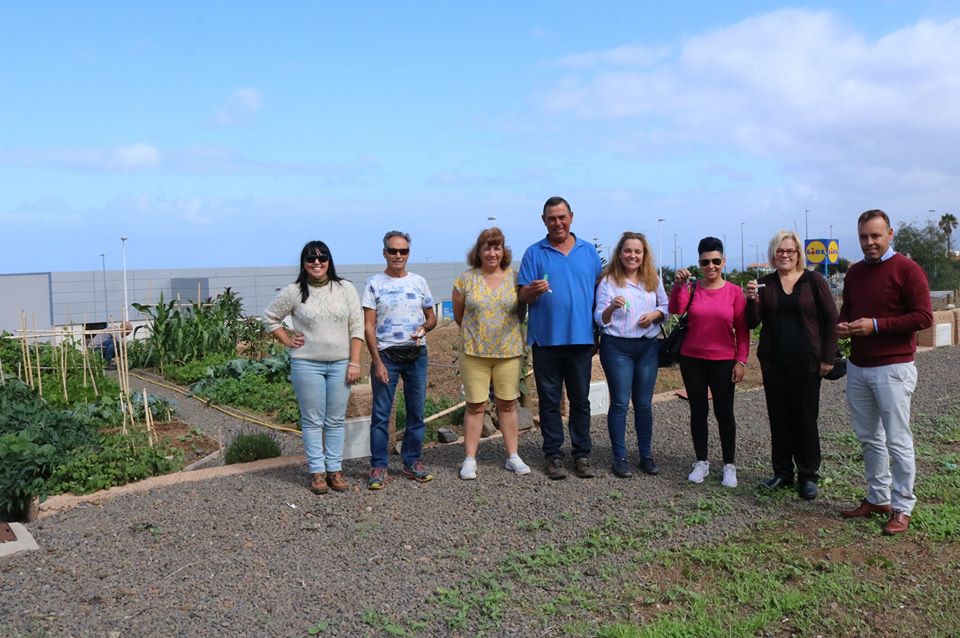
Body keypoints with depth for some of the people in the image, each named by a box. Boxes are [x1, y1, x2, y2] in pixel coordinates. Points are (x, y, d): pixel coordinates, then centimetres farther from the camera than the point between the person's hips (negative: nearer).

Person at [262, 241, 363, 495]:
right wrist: (288, 341, 1)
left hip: (340, 364, 1)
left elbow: (356, 328, 1)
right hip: (307, 365, -1)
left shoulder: (345, 289, 2)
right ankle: (317, 472, 13)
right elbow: (270, 317, 11)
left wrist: (354, 362, -4)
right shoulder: (293, 292, -1)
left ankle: (335, 470, 17)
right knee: (313, 420, 5)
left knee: (336, 420, 8)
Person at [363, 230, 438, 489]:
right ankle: (378, 466, 8)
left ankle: (412, 462, 20)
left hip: (416, 354, 3)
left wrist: (424, 328, -9)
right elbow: (368, 327, -4)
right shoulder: (374, 284, 0)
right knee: (380, 414, -1)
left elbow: (432, 317, 15)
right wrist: (377, 361, -12)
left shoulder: (419, 282, 9)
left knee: (416, 411, 8)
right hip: (386, 354, -3)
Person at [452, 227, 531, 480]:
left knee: (508, 404, 7)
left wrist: (505, 331, 9)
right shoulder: (466, 280, 1)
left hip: (509, 351, 1)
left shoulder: (514, 278, 5)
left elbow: (521, 312, 13)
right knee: (476, 405, 1)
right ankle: (469, 459, 10)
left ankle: (513, 456, 17)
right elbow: (458, 315, 10)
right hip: (474, 352, -1)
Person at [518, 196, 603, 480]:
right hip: (546, 339, -1)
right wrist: (533, 291, -24)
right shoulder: (534, 253, 3)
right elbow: (523, 296, 0)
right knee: (549, 400, 5)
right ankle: (553, 455, 13)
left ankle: (582, 454, 16)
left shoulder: (589, 251, 10)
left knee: (581, 400, 7)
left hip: (581, 339, 2)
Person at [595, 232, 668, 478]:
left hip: (648, 346, 4)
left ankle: (646, 455, 20)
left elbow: (665, 307, 15)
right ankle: (620, 457, 8)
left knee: (644, 403, 9)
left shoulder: (653, 280, 7)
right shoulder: (608, 281, -5)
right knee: (620, 403, -1)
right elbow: (600, 319, -8)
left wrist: (655, 314, -7)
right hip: (617, 347, -3)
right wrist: (611, 307, -28)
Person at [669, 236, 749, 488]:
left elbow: (742, 330, -1)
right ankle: (701, 462, 21)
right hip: (692, 360, 2)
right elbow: (675, 309, -17)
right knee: (698, 411, 9)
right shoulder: (692, 289, 2)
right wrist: (678, 284, -29)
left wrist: (741, 361, -5)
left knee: (724, 412, 4)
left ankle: (729, 465, 16)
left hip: (723, 361, -1)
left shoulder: (734, 292, -2)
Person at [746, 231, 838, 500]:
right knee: (778, 418, 9)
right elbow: (752, 323, 2)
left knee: (805, 418, 3)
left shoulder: (814, 281, -1)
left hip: (806, 362, -3)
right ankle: (782, 472, 20)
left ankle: (808, 476, 14)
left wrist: (828, 357, -8)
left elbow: (830, 320, -2)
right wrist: (752, 299, -16)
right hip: (773, 362, 3)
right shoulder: (764, 284, 6)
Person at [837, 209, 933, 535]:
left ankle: (902, 508, 11)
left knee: (897, 441, 0)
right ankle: (877, 498, 26)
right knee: (868, 438, 13)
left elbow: (924, 317, -14)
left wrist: (876, 325, -20)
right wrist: (842, 325, 1)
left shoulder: (907, 270, -8)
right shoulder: (854, 273, 12)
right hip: (857, 367, 7)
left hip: (892, 368, -7)